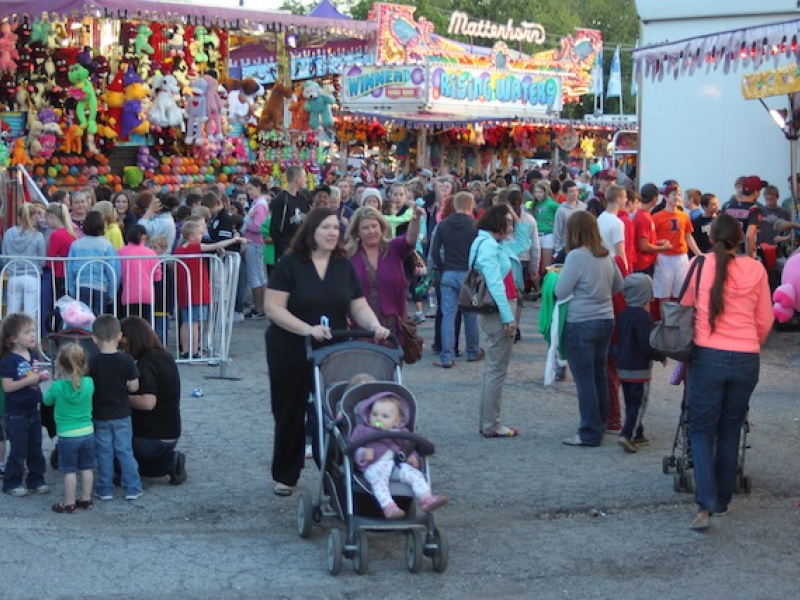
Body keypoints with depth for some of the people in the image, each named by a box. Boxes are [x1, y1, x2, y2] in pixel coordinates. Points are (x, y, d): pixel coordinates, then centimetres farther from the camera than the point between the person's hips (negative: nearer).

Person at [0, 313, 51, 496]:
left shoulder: (33, 355, 5)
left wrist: (42, 376, -4)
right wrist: (29, 380, -26)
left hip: (32, 410, 7)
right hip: (16, 414, -7)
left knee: (36, 449, 13)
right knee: (18, 451, 1)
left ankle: (36, 480, 24)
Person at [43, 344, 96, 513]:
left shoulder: (57, 386, -15)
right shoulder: (89, 383, -8)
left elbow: (47, 401, 5)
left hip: (67, 435, -3)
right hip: (87, 432, 3)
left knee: (69, 471, 5)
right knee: (87, 468, 14)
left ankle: (69, 503, 12)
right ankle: (86, 500, 24)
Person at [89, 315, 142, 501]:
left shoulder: (92, 363, -12)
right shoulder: (127, 360, -11)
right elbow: (134, 387, -9)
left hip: (100, 417, -1)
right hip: (122, 416, 1)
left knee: (104, 453, 9)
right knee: (125, 451, 9)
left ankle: (105, 489, 14)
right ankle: (132, 489, 10)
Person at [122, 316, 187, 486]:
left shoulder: (144, 365, -21)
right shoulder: (167, 358, 6)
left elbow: (148, 402, -34)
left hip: (148, 439, -8)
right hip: (171, 437, 8)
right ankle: (170, 461, 8)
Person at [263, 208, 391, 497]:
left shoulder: (344, 267, 6)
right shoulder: (290, 264, -9)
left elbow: (359, 306, 4)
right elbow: (273, 307, -15)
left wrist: (375, 326, -16)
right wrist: (307, 329, -26)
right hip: (291, 353, -3)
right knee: (290, 415, 8)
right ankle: (284, 476, 24)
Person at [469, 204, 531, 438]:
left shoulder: (495, 245, 15)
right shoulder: (488, 245, -15)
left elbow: (521, 243, 32)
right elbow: (494, 283, -21)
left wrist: (518, 219, 19)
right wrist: (508, 317, -23)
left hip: (497, 313, 11)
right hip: (499, 313, -11)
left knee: (493, 370, 15)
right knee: (497, 370, -5)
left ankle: (488, 423, 22)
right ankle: (491, 426, -1)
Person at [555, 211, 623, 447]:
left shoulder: (576, 256, -16)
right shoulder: (606, 256, 5)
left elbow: (561, 292, -14)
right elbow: (618, 285, 18)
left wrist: (557, 276, 5)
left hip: (581, 324, -7)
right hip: (605, 320, 7)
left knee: (585, 379, -1)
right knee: (599, 375, 17)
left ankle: (590, 434, 2)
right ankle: (600, 423, 27)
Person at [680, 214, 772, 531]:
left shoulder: (699, 265, -3)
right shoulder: (756, 269, 0)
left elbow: (686, 309, 9)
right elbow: (765, 321, 6)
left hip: (708, 357, -2)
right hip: (746, 361, 2)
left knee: (702, 430, 5)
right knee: (730, 431, 16)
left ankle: (705, 505, -11)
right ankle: (722, 500, 25)